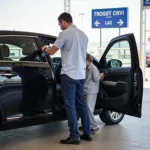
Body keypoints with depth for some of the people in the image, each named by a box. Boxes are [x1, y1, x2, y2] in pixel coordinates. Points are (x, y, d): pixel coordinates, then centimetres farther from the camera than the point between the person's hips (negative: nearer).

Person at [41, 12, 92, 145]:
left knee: (70, 105, -3)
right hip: (81, 74, 7)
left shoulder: (65, 34, -9)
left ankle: (74, 136, -3)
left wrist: (44, 49, 15)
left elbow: (52, 52, -5)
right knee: (81, 104, 13)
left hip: (69, 74, -7)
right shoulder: (83, 34, 14)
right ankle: (87, 133, 17)